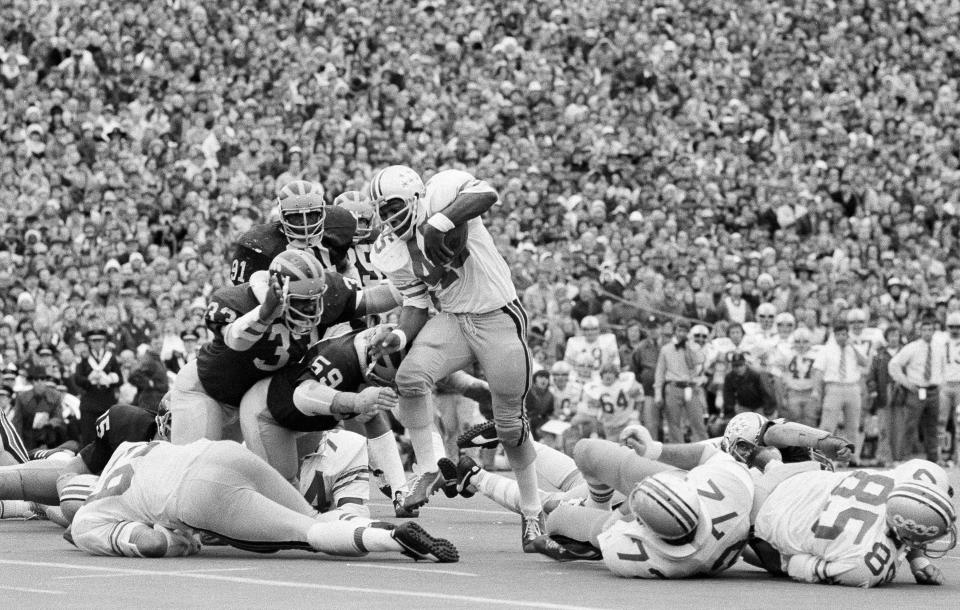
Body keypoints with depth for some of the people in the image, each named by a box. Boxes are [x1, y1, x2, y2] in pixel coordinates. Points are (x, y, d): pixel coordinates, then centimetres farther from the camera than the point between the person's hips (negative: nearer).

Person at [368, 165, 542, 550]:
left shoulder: (441, 192, -15)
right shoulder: (393, 254, 2)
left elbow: (487, 196, -35)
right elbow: (416, 305, 8)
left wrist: (440, 223, -43)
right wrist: (401, 336, -12)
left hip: (499, 318, -5)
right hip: (453, 320, 5)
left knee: (509, 423, 1)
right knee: (410, 377, -22)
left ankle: (532, 514, 19)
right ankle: (429, 471, -7)